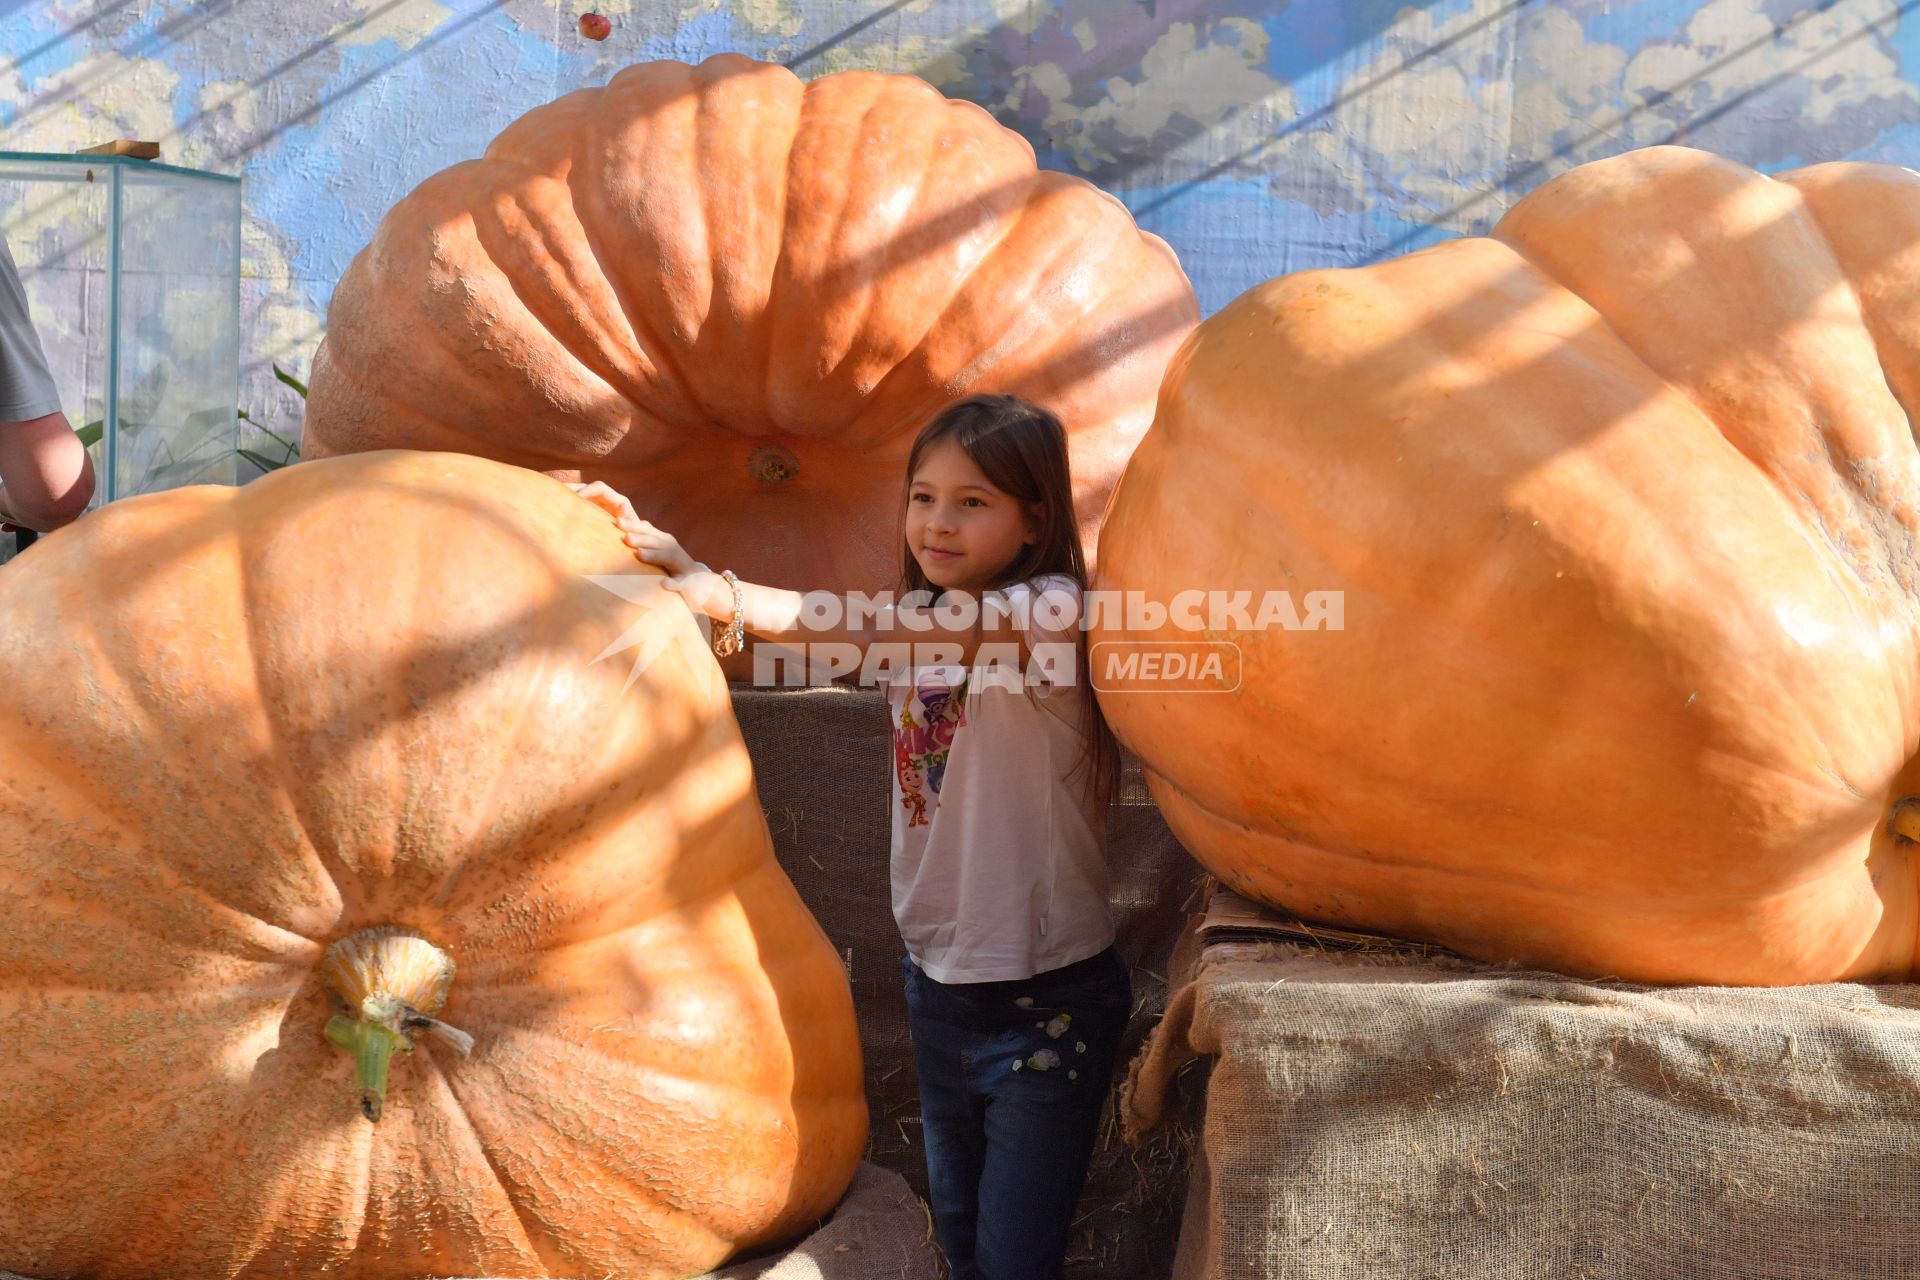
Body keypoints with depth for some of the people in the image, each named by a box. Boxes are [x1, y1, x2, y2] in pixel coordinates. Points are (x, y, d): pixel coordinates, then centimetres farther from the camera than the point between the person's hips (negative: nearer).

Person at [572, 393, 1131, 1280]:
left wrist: (730, 597, -37)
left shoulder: (1053, 611, -15)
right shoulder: (913, 621, 8)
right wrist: (673, 558, -18)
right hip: (938, 979, 7)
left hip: (1047, 997, -7)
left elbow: (948, 633, -31)